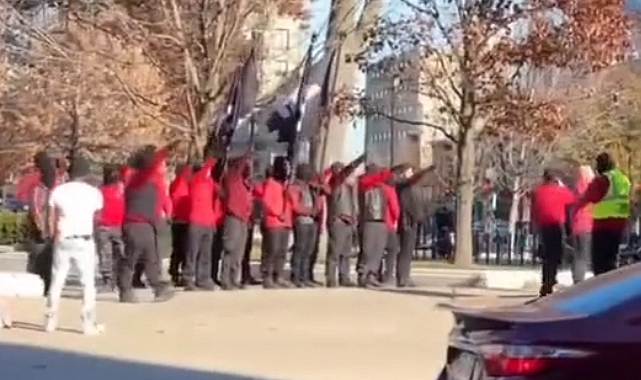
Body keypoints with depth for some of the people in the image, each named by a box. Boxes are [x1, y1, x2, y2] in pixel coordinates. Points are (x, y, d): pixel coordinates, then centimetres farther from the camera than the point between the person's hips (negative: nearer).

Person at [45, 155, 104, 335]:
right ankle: (89, 324, -1)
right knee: (88, 282, 3)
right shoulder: (93, 192, -1)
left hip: (63, 240, 2)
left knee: (57, 281, 11)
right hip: (84, 240, -2)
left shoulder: (58, 191, 2)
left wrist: (55, 237, 14)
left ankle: (50, 321, 13)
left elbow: (51, 220, 4)